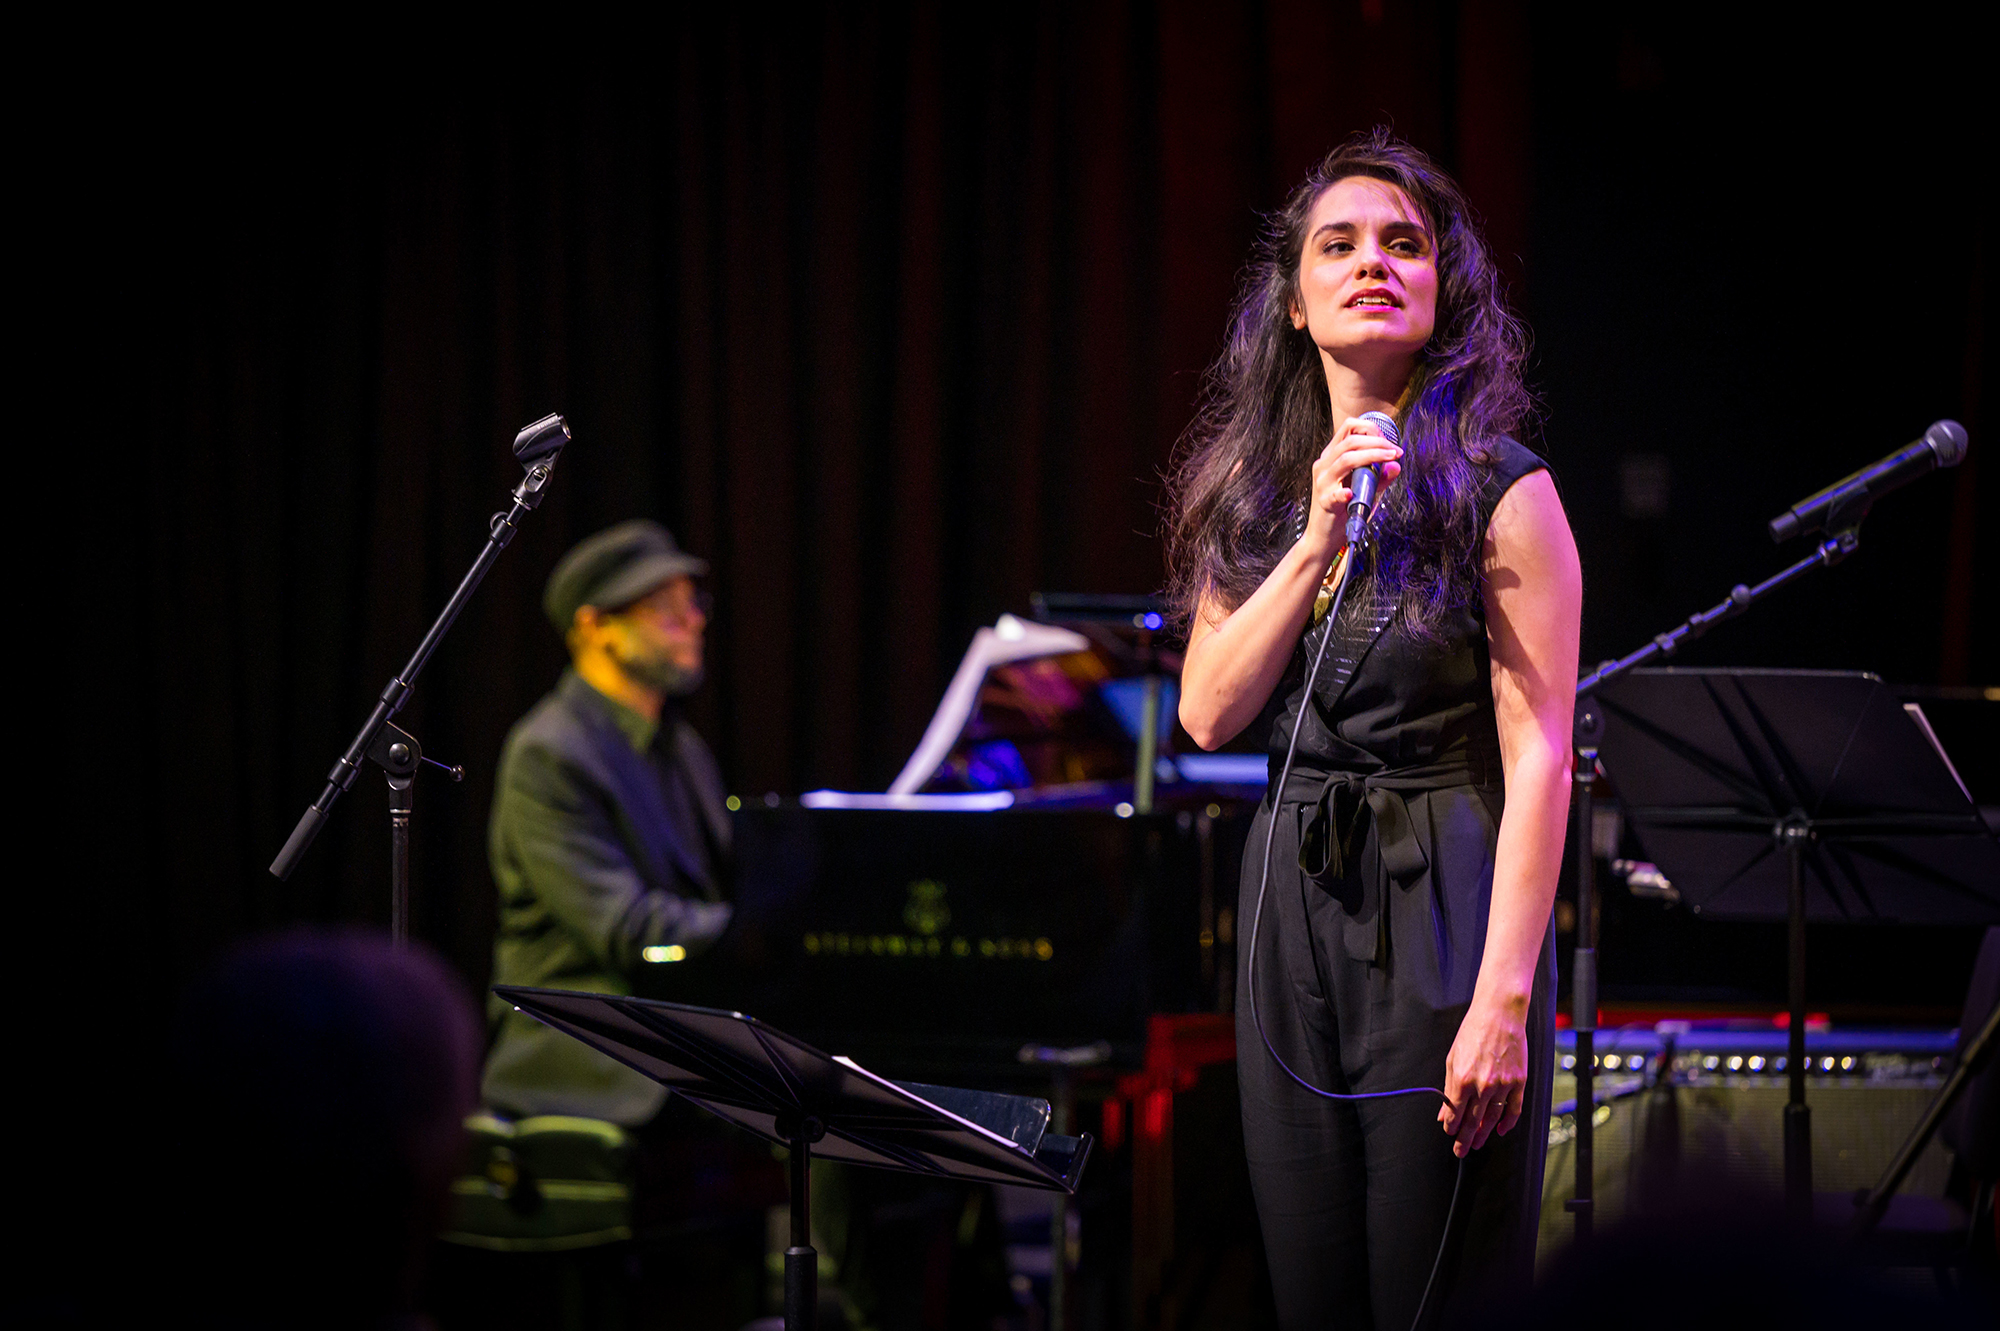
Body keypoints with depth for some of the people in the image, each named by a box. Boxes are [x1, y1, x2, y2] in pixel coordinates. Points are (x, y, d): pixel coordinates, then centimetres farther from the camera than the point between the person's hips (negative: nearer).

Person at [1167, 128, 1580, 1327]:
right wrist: (1320, 540, -11)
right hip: (1291, 906, 5)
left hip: (1443, 906, -5)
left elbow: (1538, 753, -12)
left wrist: (1504, 998, -19)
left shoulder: (1500, 493, -7)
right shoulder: (1256, 492, 9)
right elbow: (1209, 714, 0)